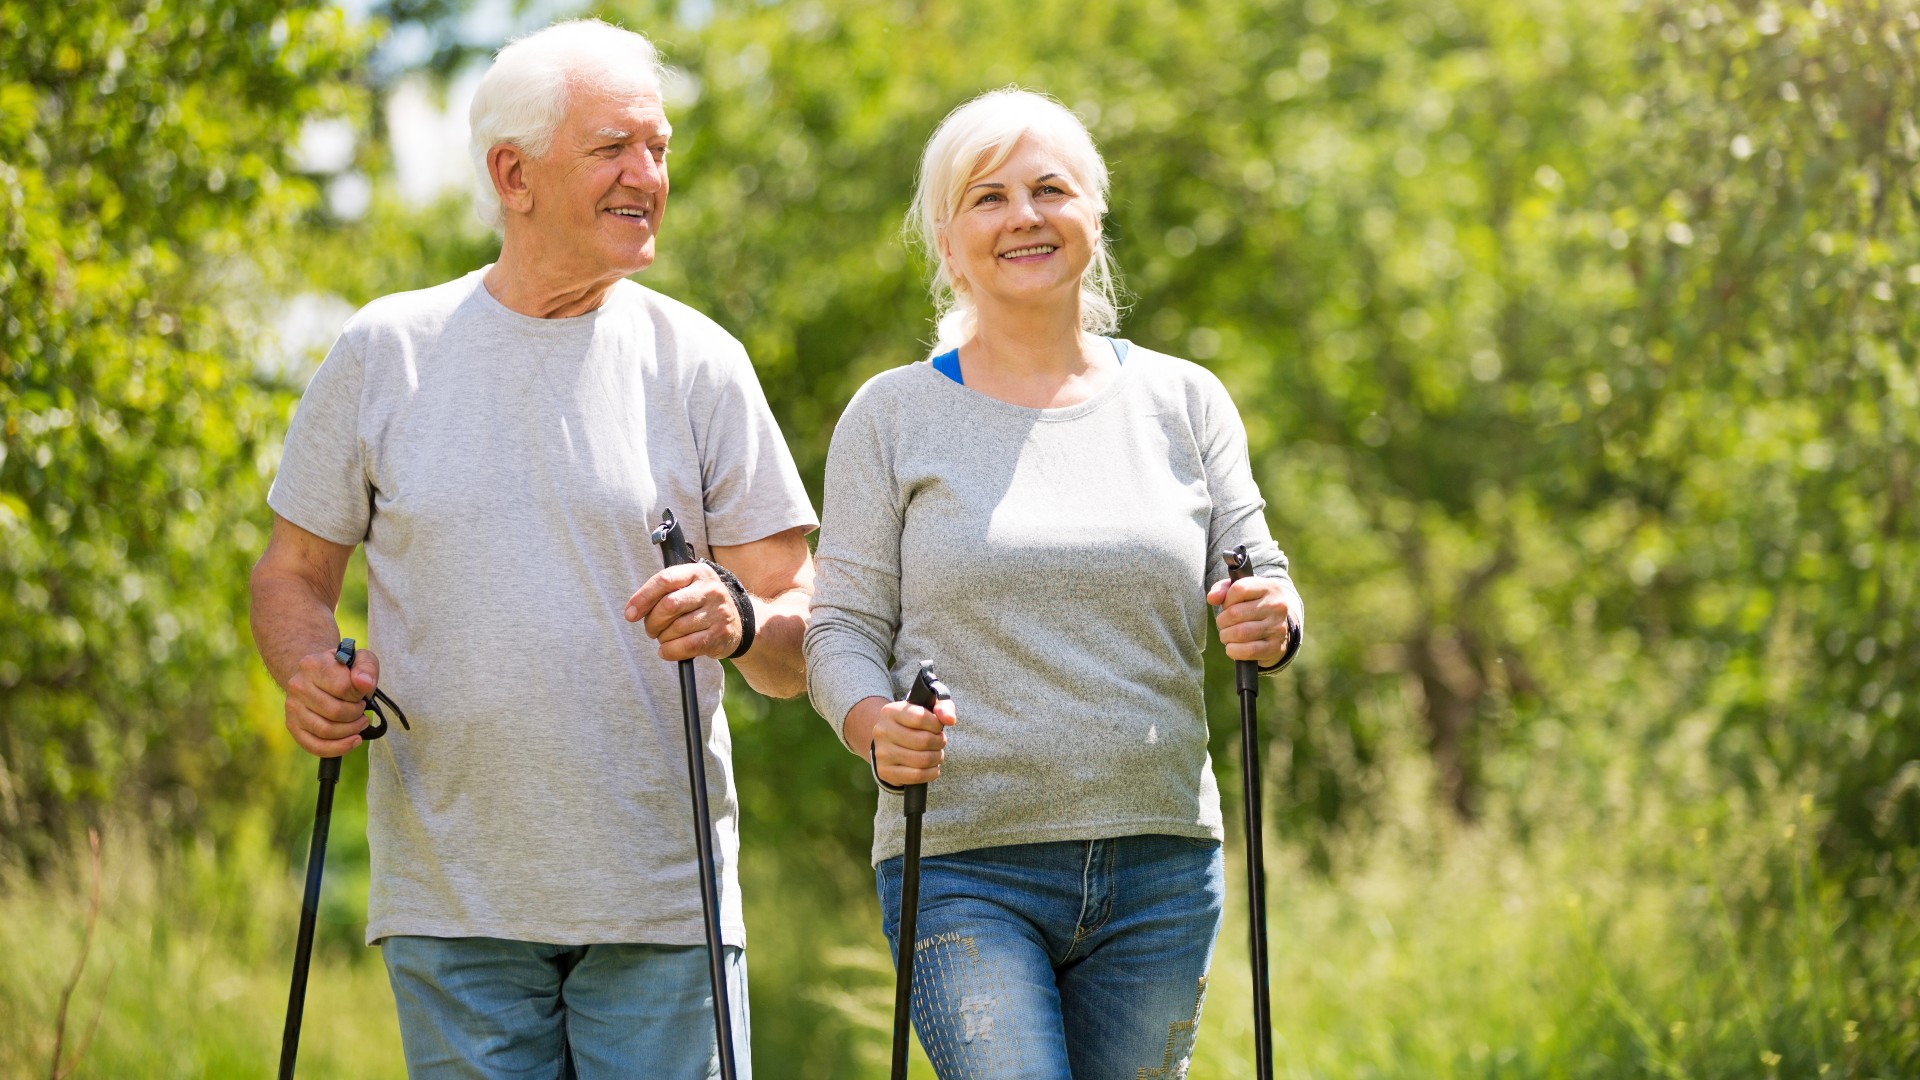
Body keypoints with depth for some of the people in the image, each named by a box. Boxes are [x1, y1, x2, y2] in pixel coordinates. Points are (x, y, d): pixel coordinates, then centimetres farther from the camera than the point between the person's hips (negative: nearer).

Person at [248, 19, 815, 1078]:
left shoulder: (696, 363, 3)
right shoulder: (385, 352, 5)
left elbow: (803, 631, 4)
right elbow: (291, 573, 13)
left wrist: (739, 620, -19)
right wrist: (310, 671, -9)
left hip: (663, 900, 0)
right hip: (450, 903, 0)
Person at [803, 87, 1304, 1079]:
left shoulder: (1185, 403, 10)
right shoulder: (892, 418, 4)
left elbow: (1256, 580, 9)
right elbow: (843, 630, 2)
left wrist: (1268, 622, -14)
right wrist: (878, 728, -19)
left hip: (1162, 867, 3)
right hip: (961, 865, -3)